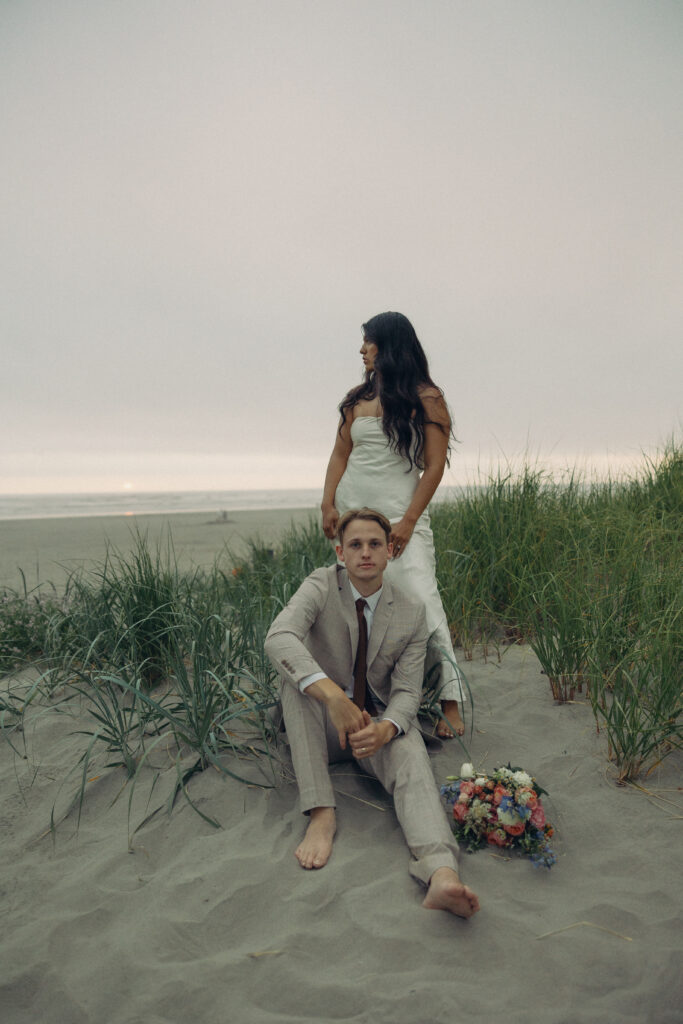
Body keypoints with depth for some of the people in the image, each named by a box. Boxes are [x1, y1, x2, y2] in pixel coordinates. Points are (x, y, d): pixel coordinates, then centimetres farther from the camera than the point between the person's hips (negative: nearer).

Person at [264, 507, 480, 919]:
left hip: (381, 720, 0)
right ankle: (321, 812, -33)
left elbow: (406, 692, -9)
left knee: (412, 757, -33)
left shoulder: (411, 614, -6)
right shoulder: (322, 586, -13)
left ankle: (443, 875, -55)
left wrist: (385, 729, -35)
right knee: (294, 669, -31)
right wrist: (334, 696, -48)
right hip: (322, 722, 0)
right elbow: (278, 638, -33)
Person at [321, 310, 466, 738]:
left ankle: (451, 699, -4)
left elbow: (434, 466, -6)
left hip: (402, 515, -5)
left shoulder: (427, 398, -2)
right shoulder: (358, 398, 12)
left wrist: (408, 522, -12)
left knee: (421, 601, -12)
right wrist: (328, 504, 1)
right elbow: (340, 453, 14)